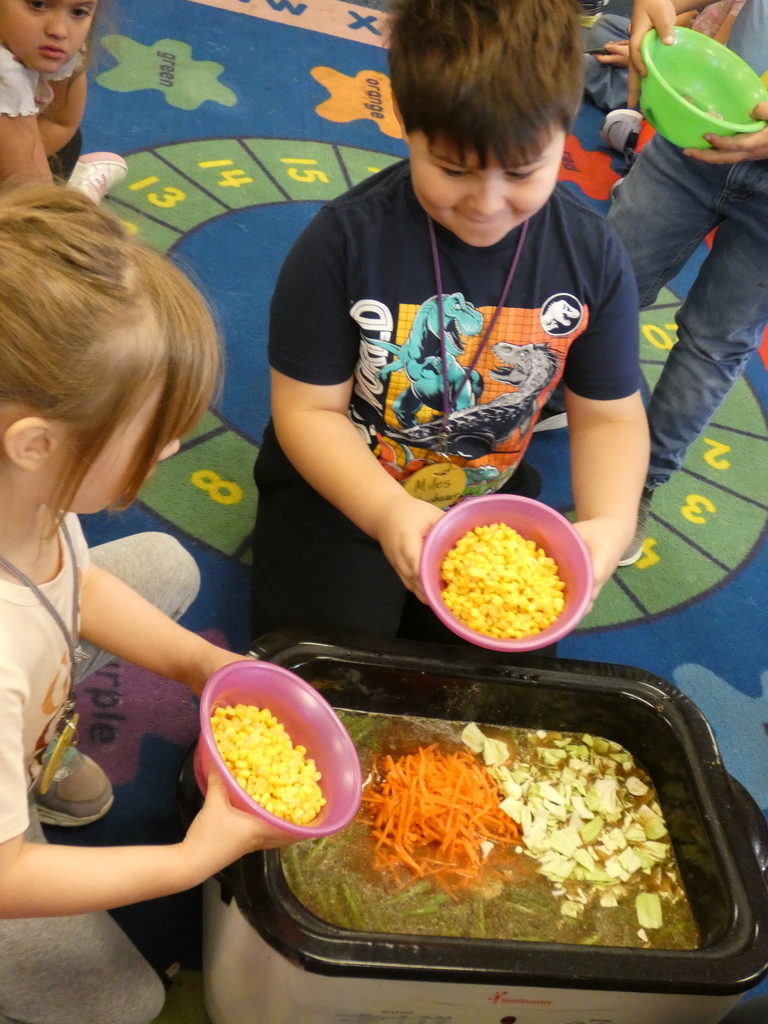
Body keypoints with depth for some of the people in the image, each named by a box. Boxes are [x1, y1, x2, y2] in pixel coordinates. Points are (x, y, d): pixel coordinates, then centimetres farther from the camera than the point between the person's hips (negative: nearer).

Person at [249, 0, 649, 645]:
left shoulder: (591, 255, -13)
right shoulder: (345, 242, -23)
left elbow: (609, 417, -6)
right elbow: (309, 410, -18)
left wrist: (610, 522, -26)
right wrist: (386, 512, -36)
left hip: (493, 499, 3)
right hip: (339, 494, -2)